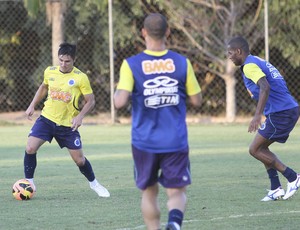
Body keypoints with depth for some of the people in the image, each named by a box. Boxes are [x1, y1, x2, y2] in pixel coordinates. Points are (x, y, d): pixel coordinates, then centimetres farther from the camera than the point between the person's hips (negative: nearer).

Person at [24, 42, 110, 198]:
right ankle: (28, 183, 2)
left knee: (79, 160, 3)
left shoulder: (80, 78, -12)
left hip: (68, 124, -2)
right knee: (30, 148, -16)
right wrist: (32, 105, 13)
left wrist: (80, 116, -20)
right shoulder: (49, 72, -2)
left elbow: (90, 101, -6)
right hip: (46, 119, 2)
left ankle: (94, 183, 29)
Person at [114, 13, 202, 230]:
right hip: (176, 142, 0)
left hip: (144, 142, 0)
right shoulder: (182, 63, -2)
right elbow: (197, 100, 4)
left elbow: (120, 102, -16)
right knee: (177, 192, 4)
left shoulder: (131, 65, -7)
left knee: (149, 192, 17)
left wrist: (117, 93, 6)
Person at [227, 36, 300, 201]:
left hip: (280, 113, -10)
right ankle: (276, 189, 12)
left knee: (255, 149, -2)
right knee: (261, 147, 18)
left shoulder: (250, 65, -9)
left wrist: (257, 115, -32)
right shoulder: (258, 62, 21)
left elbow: (265, 87, -25)